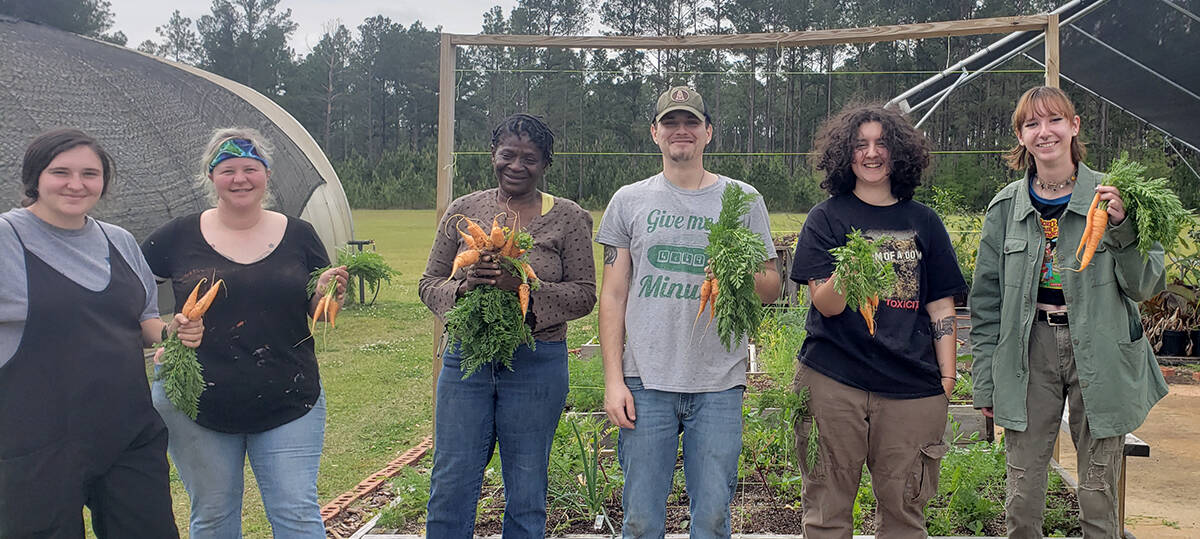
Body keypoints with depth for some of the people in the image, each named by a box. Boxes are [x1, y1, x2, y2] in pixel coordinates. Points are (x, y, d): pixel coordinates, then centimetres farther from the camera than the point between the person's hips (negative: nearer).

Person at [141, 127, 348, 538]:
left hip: (289, 404, 0)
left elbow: (318, 314, 7)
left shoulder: (298, 235, 2)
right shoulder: (181, 236, -1)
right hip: (197, 407, 1)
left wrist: (327, 294, -15)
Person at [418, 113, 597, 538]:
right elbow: (429, 283, 9)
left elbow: (584, 294, -3)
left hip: (537, 363, -1)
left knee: (527, 492, 9)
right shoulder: (463, 210, 7)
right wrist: (462, 287, -13)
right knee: (450, 486, 6)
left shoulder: (569, 219, 1)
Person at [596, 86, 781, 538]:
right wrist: (613, 379, 0)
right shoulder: (629, 201, 9)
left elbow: (772, 288, 11)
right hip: (645, 382, 0)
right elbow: (612, 296, 8)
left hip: (719, 385, 0)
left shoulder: (743, 199, 9)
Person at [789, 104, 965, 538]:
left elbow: (941, 308, 13)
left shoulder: (923, 221, 12)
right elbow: (826, 304, -3)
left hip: (913, 388, 2)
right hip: (833, 383, -2)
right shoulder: (826, 218, 5)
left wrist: (947, 378, 5)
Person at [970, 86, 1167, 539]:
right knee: (1022, 498, 5)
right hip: (1029, 353, 1)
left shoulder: (1112, 198, 0)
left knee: (1099, 499, 7)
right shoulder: (1006, 207, 4)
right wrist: (985, 381, 6)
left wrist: (1122, 226, -18)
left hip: (1098, 355, -1)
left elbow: (1146, 287, -2)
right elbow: (986, 301, 8)